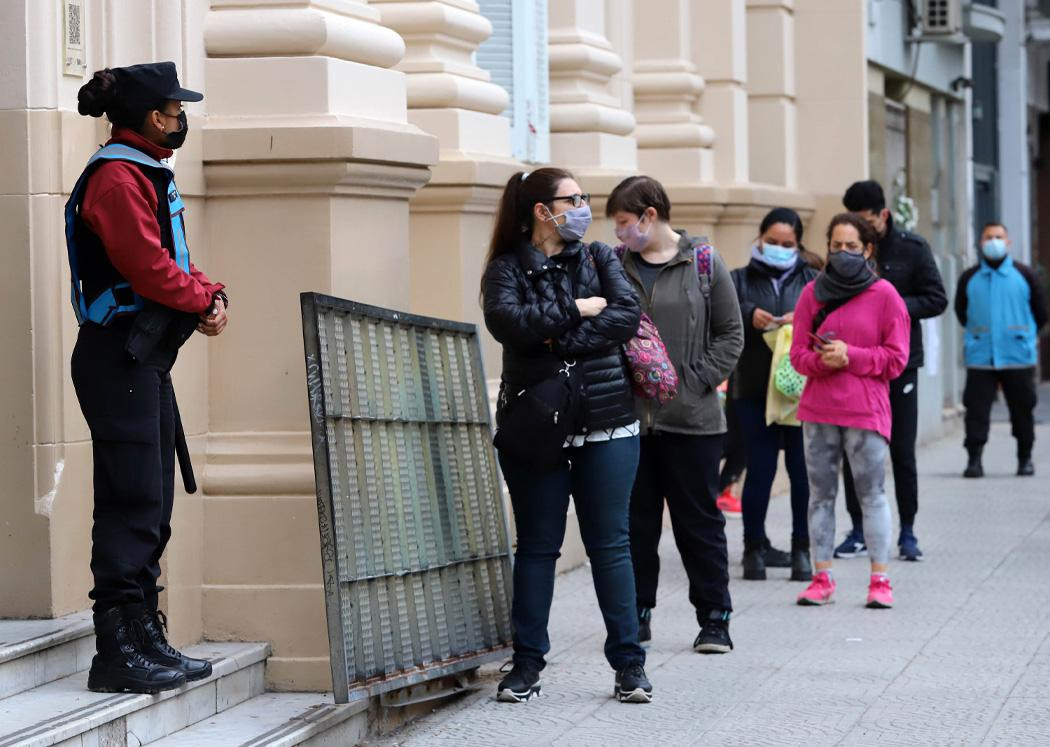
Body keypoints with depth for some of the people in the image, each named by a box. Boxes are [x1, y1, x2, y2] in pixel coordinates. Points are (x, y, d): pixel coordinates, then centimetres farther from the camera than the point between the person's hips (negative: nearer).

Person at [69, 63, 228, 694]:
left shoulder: (147, 173, 19)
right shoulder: (118, 178, -14)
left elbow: (174, 262, 19)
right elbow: (149, 270, -20)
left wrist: (209, 293, 0)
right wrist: (206, 301, -6)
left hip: (147, 363, 11)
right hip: (120, 359, -11)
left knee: (151, 508, 13)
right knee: (133, 503, -11)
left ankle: (147, 640, 19)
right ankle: (120, 651, -10)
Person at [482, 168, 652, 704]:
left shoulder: (598, 259, 10)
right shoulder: (506, 268, 2)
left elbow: (627, 316, -6)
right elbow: (508, 322, -17)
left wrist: (559, 339, -14)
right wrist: (577, 310, -13)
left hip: (606, 423, 1)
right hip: (534, 427, -1)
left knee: (610, 543, 2)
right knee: (536, 545, 5)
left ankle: (628, 663, 7)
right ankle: (527, 664, 11)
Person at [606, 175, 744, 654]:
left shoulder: (703, 264, 1)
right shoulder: (613, 266, 7)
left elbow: (730, 334, 2)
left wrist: (697, 381, -7)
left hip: (691, 418, -2)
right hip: (629, 417, 2)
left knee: (699, 522, 4)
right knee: (635, 521, 7)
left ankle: (714, 618, 11)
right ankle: (637, 612, 17)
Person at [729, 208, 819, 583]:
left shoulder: (811, 280, 11)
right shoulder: (740, 280, 11)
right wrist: (748, 316, -21)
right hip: (755, 391, 0)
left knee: (804, 470, 0)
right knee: (760, 469, -1)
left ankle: (803, 549, 8)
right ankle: (754, 547, 9)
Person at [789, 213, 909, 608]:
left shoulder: (884, 294, 0)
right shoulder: (813, 293, 9)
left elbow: (896, 358, -2)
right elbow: (798, 353, 8)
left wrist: (850, 356, -12)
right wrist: (821, 360, -13)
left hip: (866, 409, -3)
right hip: (818, 408, 3)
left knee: (871, 493, -3)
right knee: (820, 493, 6)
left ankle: (880, 578, 1)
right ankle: (822, 577, 11)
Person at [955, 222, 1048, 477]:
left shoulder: (1024, 275, 3)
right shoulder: (969, 278, 6)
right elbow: (960, 310, 18)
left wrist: (1027, 335, 12)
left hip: (1018, 357, -1)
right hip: (980, 358, 1)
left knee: (1022, 408, 6)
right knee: (976, 408, -5)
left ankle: (1025, 459, 18)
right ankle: (974, 459, -3)